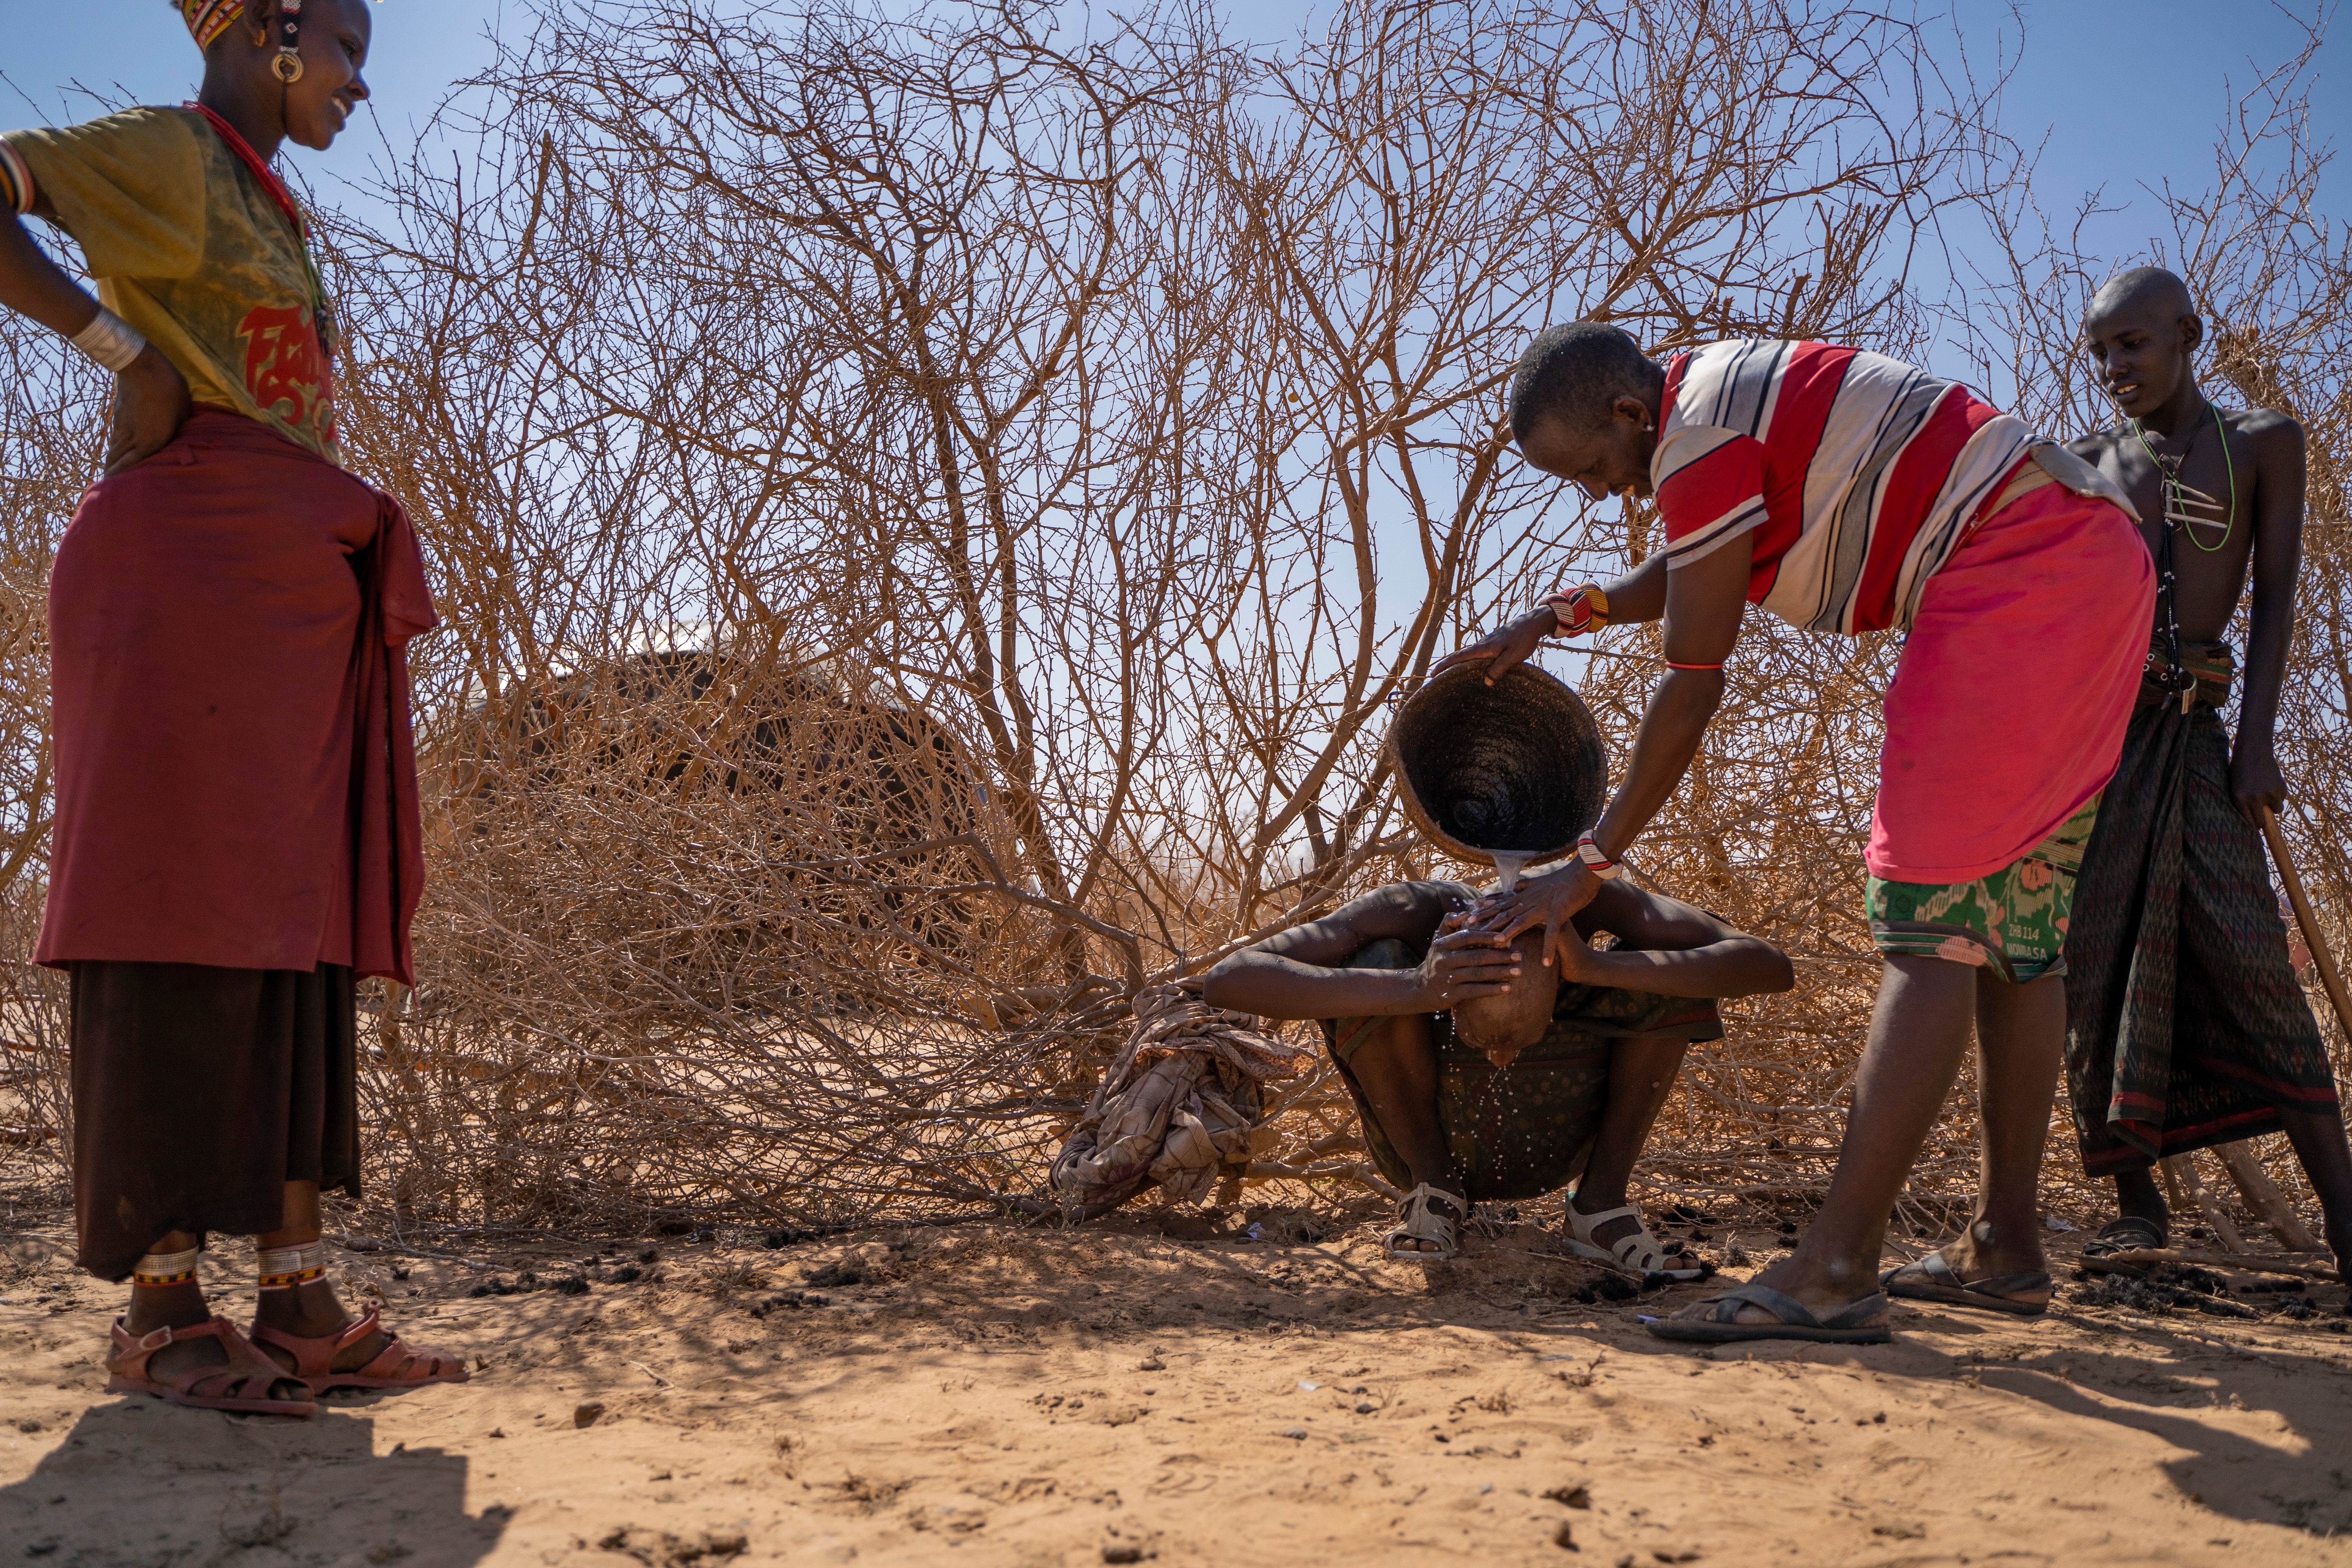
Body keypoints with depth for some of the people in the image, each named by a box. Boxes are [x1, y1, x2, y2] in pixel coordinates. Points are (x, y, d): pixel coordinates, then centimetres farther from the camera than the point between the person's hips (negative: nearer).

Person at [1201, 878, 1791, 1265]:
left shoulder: (1580, 898, -27)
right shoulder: (1413, 912, -31)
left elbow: (1771, 966, -33)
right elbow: (1227, 981, -42)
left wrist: (1596, 967, -45)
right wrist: (1415, 991, -53)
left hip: (1553, 1146, 2)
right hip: (1428, 1136, -1)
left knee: (1675, 970, -23)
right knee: (1380, 963, -32)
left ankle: (1601, 1199, -6)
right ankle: (1434, 1186, -8)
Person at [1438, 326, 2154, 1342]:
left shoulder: (1701, 436, -14)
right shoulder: (1735, 390, 17)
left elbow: (1693, 687, -12)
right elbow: (1688, 570, 35)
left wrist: (1592, 863, -6)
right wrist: (1557, 617, 29)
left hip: (2019, 571, -11)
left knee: (1930, 922, -16)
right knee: (2013, 928, 10)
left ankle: (1836, 1273, -19)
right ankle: (2005, 1248, 15)